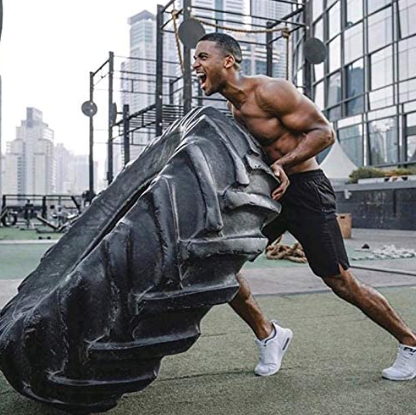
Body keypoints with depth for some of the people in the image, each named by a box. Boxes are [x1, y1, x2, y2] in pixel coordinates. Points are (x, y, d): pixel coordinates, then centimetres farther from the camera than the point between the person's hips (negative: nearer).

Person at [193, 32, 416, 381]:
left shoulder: (269, 91, -15)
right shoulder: (233, 109, 10)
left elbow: (324, 132, -16)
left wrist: (282, 163, -25)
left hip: (306, 189, -8)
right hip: (269, 192, 8)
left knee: (340, 281, -3)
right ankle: (267, 334, 16)